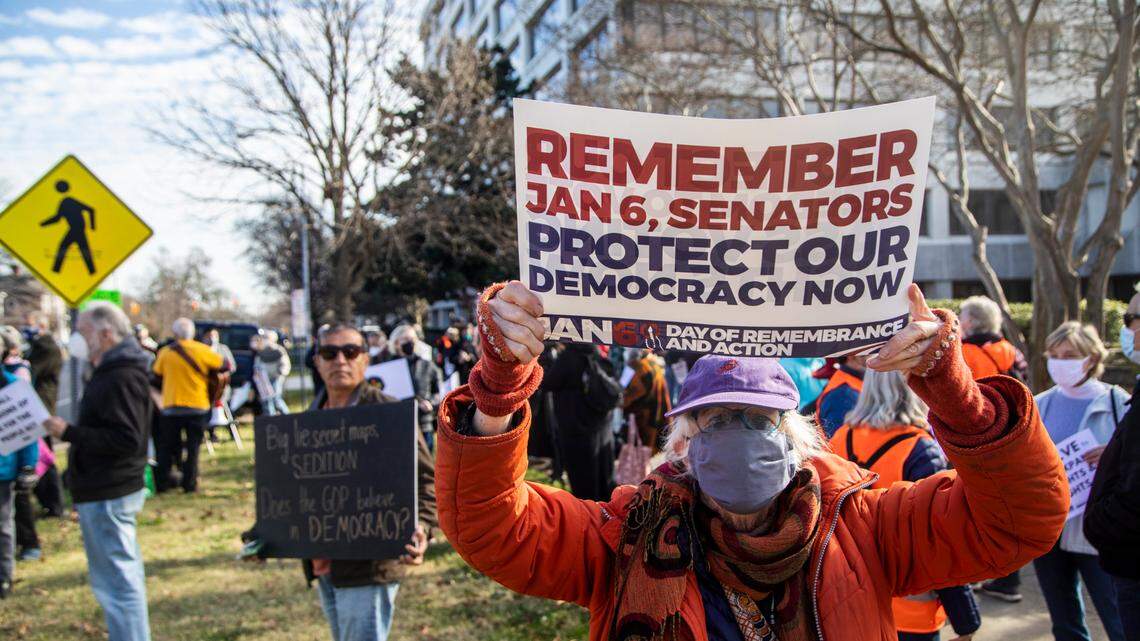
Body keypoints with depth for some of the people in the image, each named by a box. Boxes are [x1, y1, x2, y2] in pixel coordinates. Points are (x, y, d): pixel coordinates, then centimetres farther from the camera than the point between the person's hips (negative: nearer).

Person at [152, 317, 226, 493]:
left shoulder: (165, 353, -4)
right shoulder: (202, 351, -7)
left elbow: (156, 372, 8)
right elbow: (224, 365, 0)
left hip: (171, 406, 1)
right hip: (198, 406, -1)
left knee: (167, 446, 13)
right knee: (193, 446, 6)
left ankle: (163, 481, 15)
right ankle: (189, 482, 4)